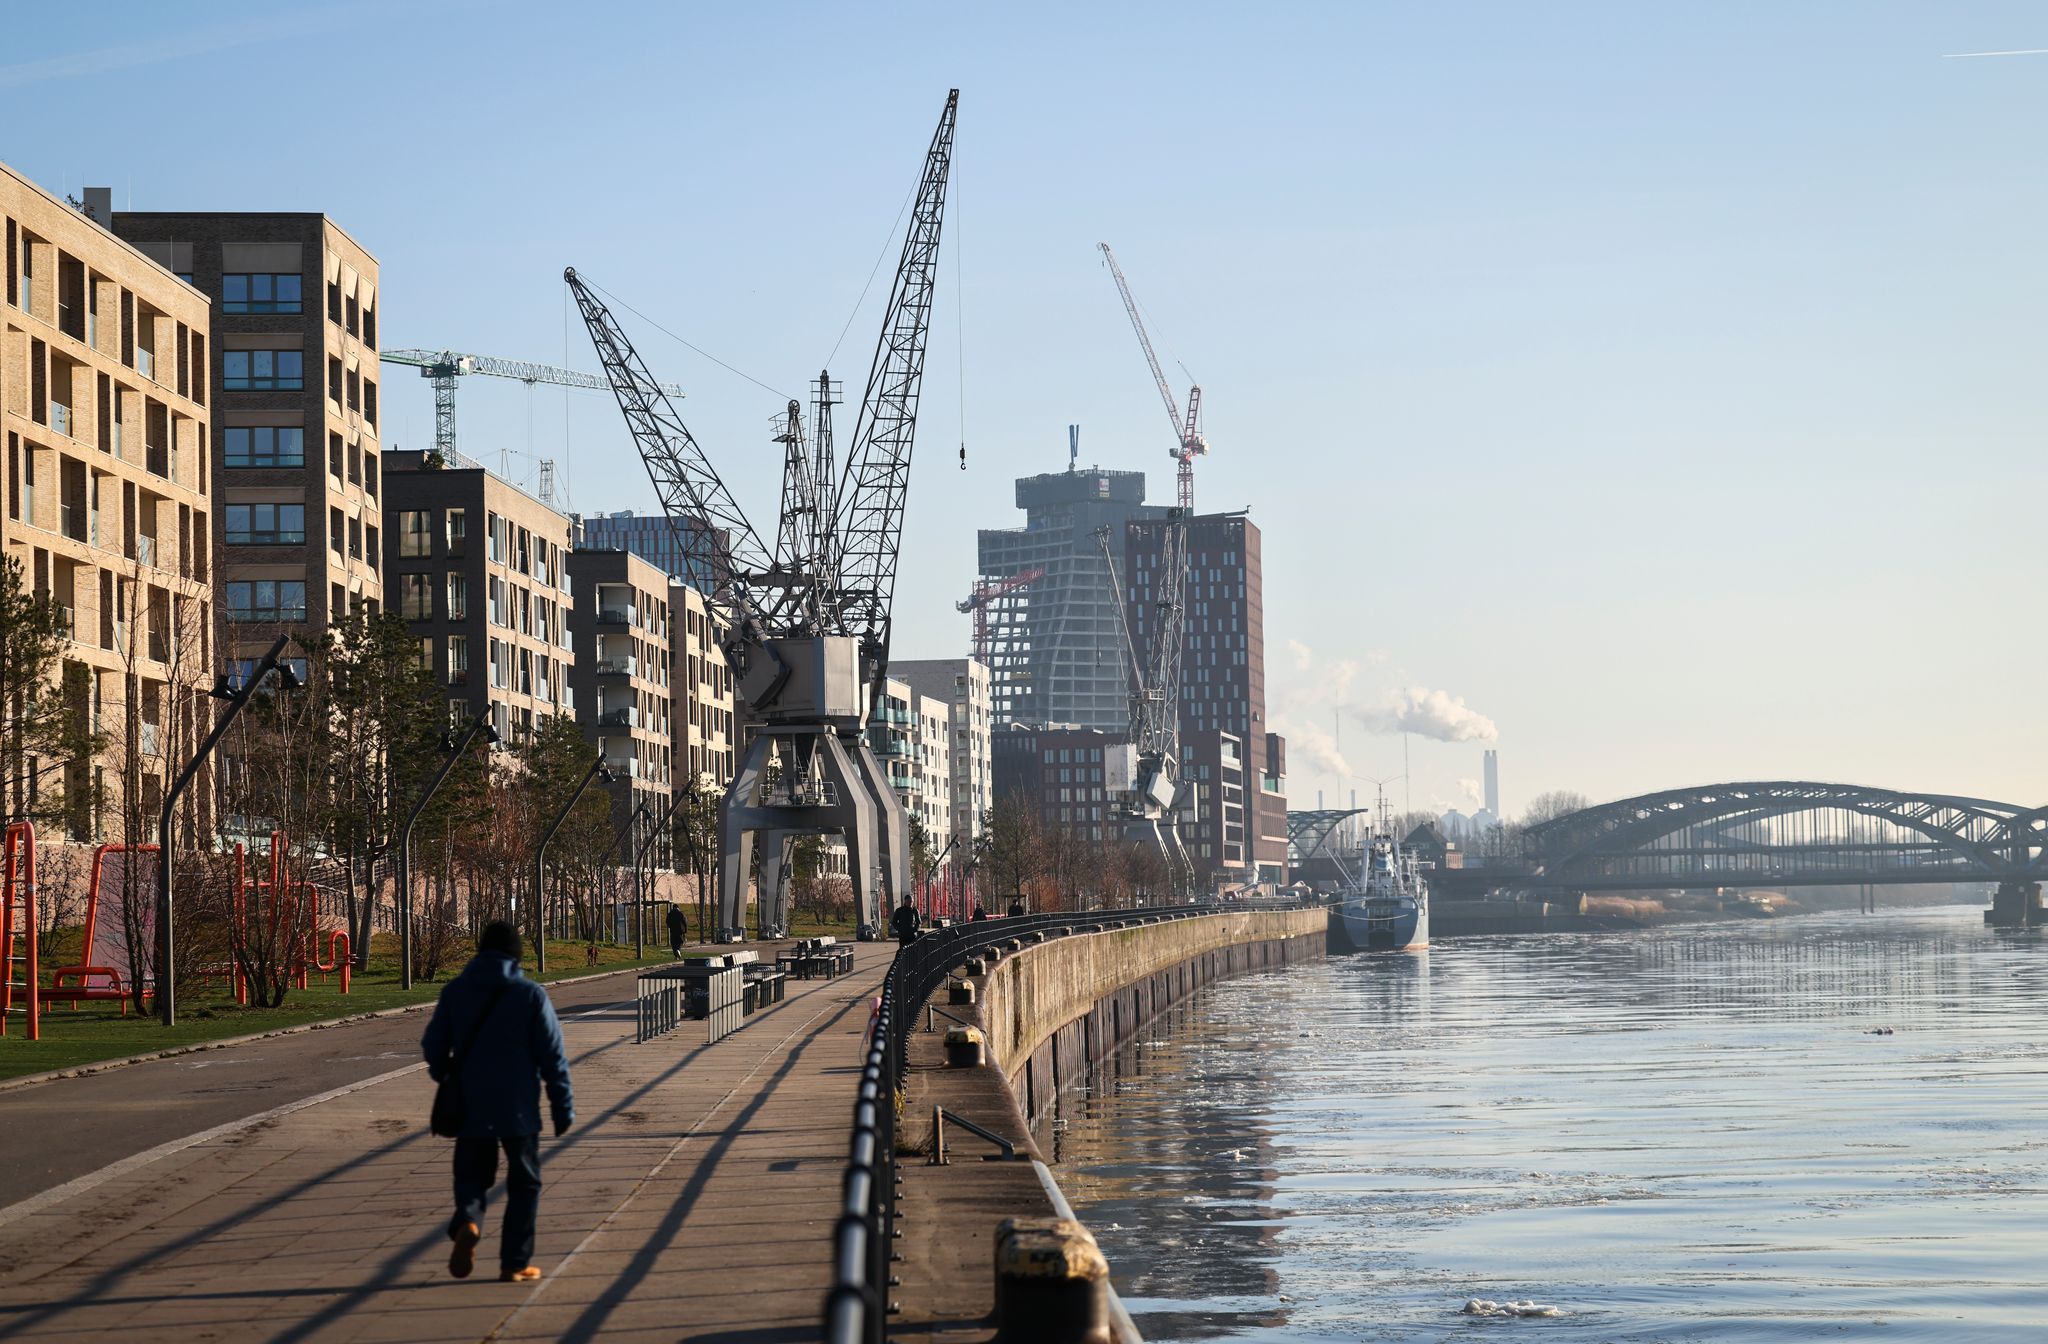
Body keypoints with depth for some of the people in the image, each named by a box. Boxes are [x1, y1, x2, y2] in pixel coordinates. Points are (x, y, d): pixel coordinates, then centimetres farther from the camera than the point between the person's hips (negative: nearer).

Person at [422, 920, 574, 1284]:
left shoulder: (454, 992, 1)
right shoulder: (530, 995, -6)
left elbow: (433, 1046, 7)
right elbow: (552, 1056, -7)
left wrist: (446, 1079, 29)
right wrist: (563, 1108, 0)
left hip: (470, 1109, 2)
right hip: (519, 1110, -2)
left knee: (471, 1177, 13)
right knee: (523, 1185, 11)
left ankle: (467, 1222, -20)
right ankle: (515, 1263, 9)